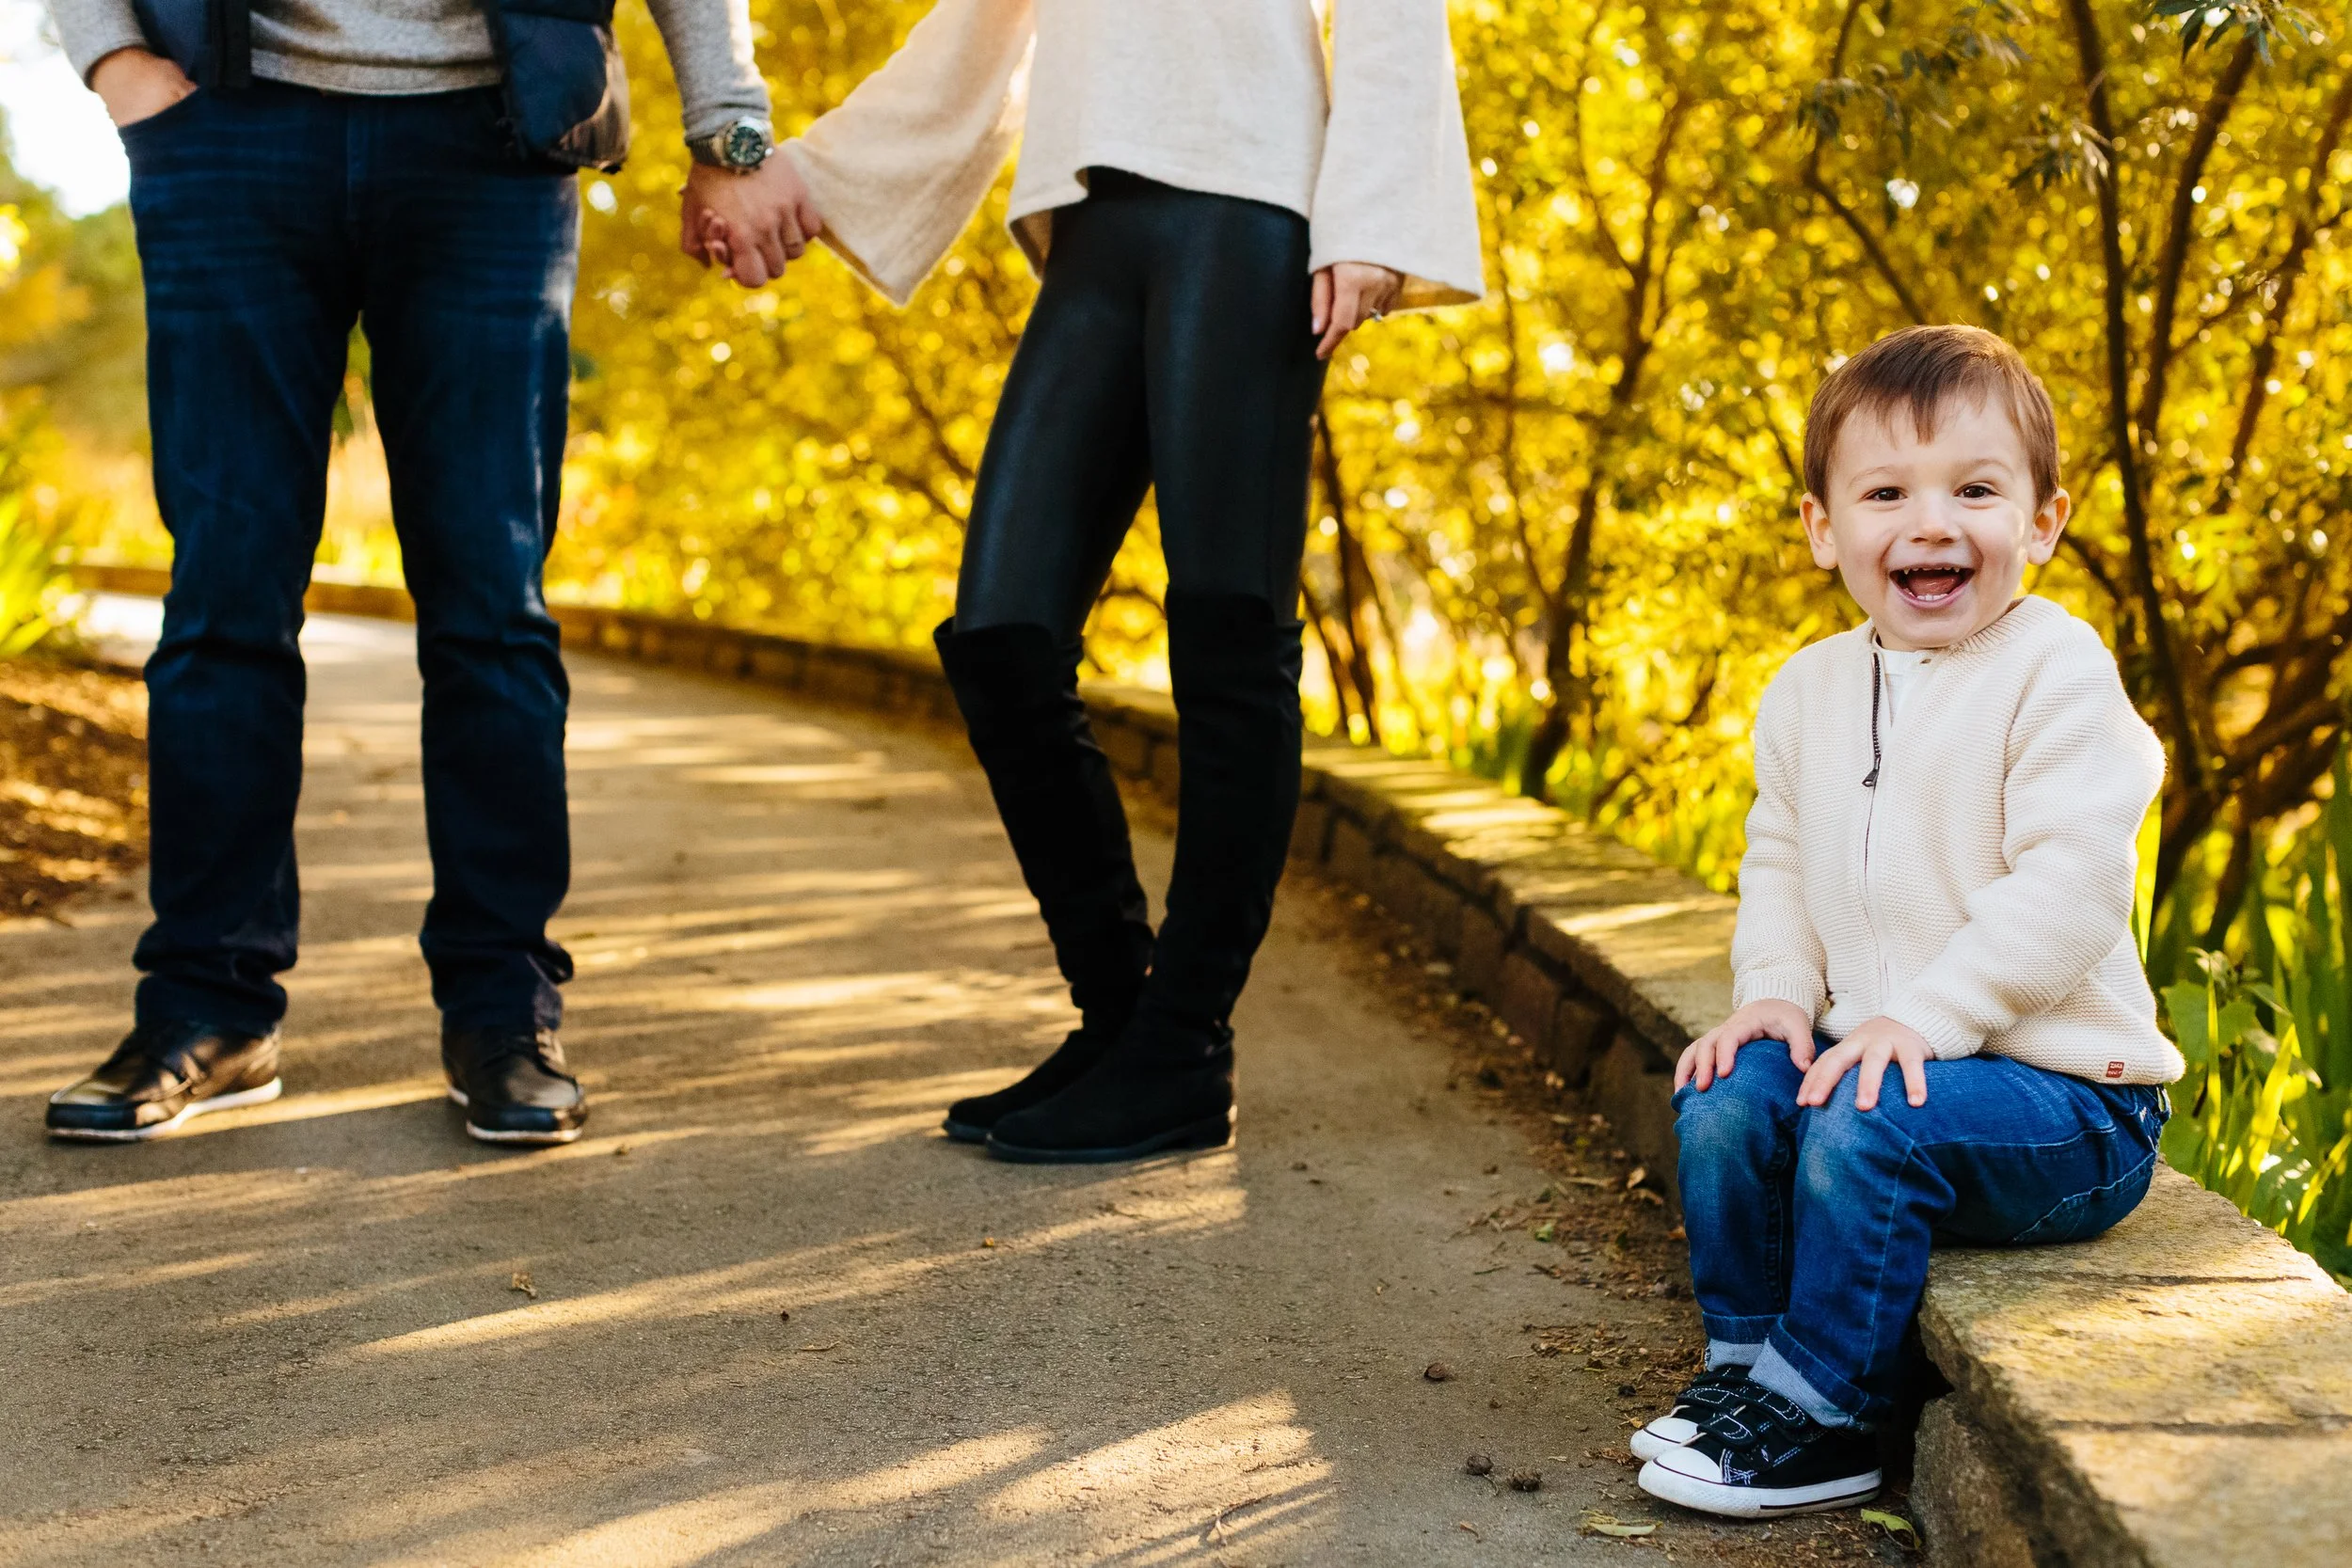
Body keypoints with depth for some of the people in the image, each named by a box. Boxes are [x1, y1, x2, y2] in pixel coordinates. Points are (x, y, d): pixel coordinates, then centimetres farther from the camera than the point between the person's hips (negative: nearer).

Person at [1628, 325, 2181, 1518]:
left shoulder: (2054, 669, -14)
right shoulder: (1809, 689, 8)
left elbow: (2072, 881, -22)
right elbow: (1778, 861, 17)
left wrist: (1929, 1015, -26)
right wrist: (1776, 990, -1)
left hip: (2063, 1093, -7)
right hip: (1869, 1048, 7)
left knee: (1862, 1125, -29)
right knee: (1724, 1099, -12)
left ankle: (1822, 1417, -12)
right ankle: (1743, 1361, 6)